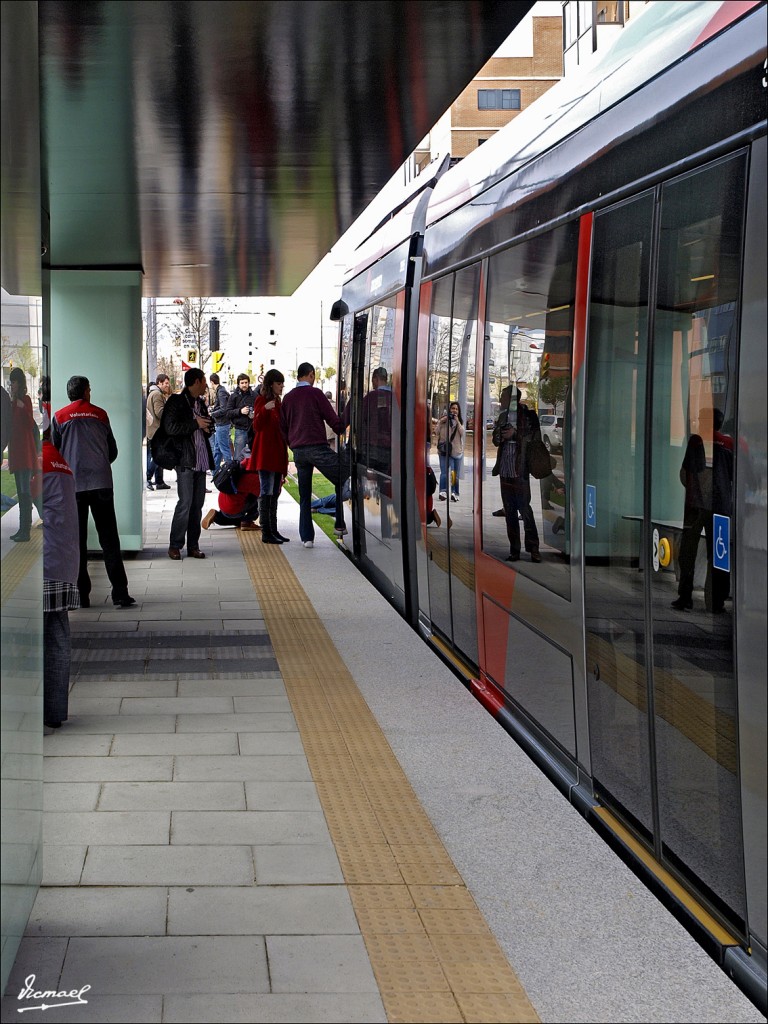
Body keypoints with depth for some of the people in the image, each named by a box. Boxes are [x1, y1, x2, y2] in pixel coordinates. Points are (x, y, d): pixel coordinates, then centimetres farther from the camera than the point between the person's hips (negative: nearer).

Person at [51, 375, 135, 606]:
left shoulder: (59, 417, 4)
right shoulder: (100, 414, 9)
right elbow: (113, 450, 15)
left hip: (73, 485, -1)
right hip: (101, 483, 1)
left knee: (77, 540, 5)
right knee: (109, 538, 1)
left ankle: (81, 594, 2)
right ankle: (120, 593, -6)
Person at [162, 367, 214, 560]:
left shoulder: (200, 403, 18)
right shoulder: (176, 402, -5)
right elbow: (170, 427, -17)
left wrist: (207, 424, 5)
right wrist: (195, 424, -14)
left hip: (201, 461, 8)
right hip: (185, 461, -8)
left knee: (197, 504, 7)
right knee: (185, 503, -9)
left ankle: (193, 545, 13)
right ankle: (175, 546, -2)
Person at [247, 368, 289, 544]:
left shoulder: (278, 402, 18)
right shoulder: (262, 400, -7)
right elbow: (257, 426, -15)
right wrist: (264, 410, -31)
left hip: (277, 454, 9)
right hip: (265, 453, -9)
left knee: (275, 493, 10)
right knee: (267, 492, -9)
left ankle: (273, 530, 14)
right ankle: (266, 532, -8)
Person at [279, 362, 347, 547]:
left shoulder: (288, 398, 13)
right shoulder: (315, 393, -3)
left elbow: (283, 427, 18)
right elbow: (332, 419, -3)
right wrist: (341, 430, 14)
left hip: (297, 450, 6)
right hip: (317, 448, -6)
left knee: (304, 497, 10)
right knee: (343, 481, 1)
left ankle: (306, 536, 7)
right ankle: (340, 524, -6)